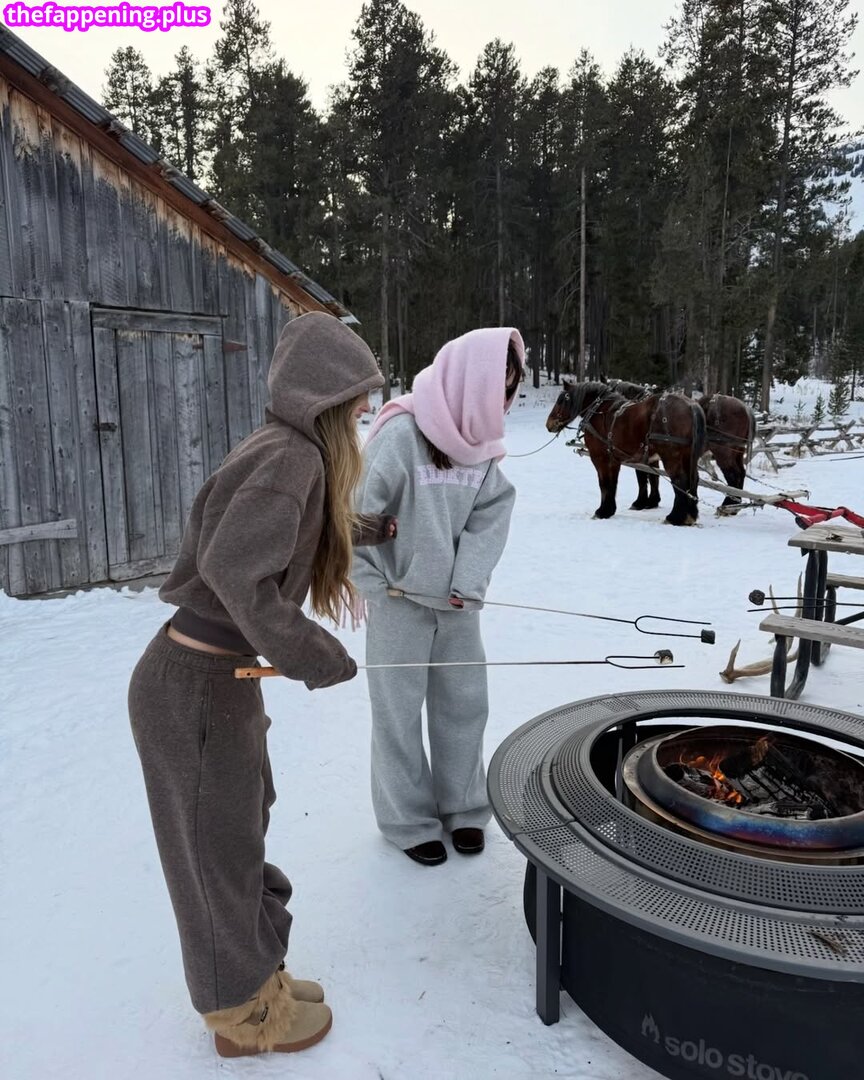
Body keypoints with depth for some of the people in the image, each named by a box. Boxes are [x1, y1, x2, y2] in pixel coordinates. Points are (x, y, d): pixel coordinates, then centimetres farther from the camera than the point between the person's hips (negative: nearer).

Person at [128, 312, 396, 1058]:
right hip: (195, 688, -9)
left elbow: (311, 530, 31)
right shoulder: (289, 455, -20)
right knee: (218, 852, 11)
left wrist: (377, 529, 45)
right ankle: (244, 1012, 34)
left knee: (239, 840, 23)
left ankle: (253, 980, 44)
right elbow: (232, 567, -34)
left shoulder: (293, 452, 9)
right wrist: (311, 654, -23)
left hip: (222, 677, 9)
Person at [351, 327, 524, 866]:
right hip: (400, 599, -5)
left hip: (457, 601, 6)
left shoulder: (483, 438, 2)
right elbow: (361, 512, -16)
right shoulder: (401, 433, -17)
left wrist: (471, 581, -12)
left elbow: (491, 516, -1)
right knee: (400, 710, 7)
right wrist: (369, 584, -13)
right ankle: (409, 819, 25)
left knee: (465, 701, 14)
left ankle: (463, 807, 33)